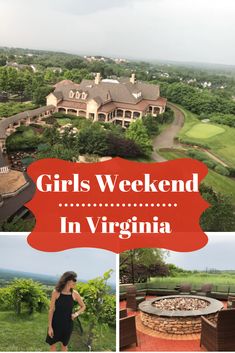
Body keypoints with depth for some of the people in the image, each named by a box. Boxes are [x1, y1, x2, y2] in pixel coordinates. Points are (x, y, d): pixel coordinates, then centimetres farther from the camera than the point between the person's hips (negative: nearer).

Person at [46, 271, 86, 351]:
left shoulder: (74, 294, -8)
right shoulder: (56, 292, -15)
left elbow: (83, 306, 7)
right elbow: (51, 310, -10)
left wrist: (76, 313, -11)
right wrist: (50, 326, -10)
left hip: (67, 324, 2)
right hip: (56, 323, -1)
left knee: (64, 345, 16)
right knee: (52, 344, 13)